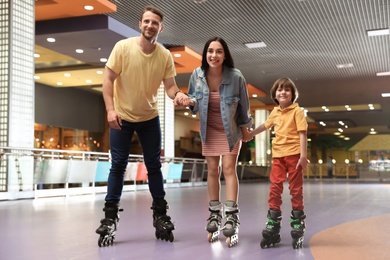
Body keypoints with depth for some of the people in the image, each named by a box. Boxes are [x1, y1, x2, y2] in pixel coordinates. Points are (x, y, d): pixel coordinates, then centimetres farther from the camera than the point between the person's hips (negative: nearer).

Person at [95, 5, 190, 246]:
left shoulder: (165, 55, -8)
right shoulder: (123, 47, -15)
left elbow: (170, 84, -7)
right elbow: (108, 79, -13)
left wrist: (177, 95, -30)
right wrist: (110, 109, -22)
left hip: (150, 117, 3)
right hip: (122, 116, -2)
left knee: (154, 165, 7)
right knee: (118, 165, 0)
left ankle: (160, 214, 19)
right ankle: (110, 216, 9)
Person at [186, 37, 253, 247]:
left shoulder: (236, 76, -24)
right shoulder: (197, 75, -16)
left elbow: (243, 105, -9)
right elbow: (193, 100, 0)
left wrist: (245, 129, 1)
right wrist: (191, 101, -24)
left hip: (230, 129, -3)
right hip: (209, 129, 3)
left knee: (229, 168, -11)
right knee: (213, 170, 6)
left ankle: (231, 216, -10)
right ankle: (214, 214, 15)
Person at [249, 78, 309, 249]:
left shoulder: (297, 111, -5)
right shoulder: (275, 112, 11)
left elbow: (302, 133, -11)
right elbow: (265, 125, 28)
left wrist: (303, 155, -18)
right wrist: (250, 134, 36)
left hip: (294, 154, -5)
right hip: (278, 155, 5)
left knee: (296, 190, 2)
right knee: (275, 188, 2)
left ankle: (298, 226, 11)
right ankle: (272, 227, 7)